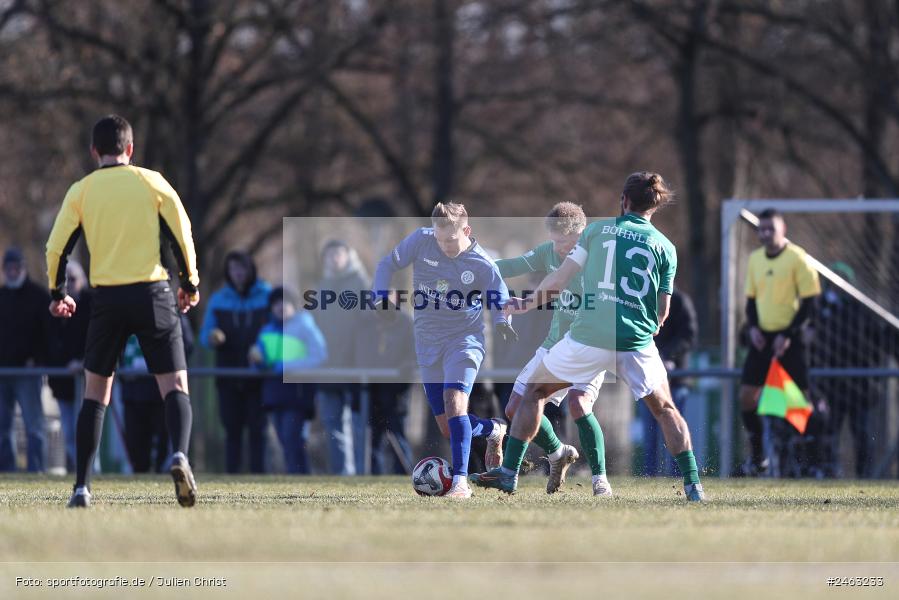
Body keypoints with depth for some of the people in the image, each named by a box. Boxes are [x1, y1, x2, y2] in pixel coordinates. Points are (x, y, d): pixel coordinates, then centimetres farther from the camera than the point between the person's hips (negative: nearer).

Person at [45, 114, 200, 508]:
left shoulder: (81, 191, 5)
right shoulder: (151, 182, 4)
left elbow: (56, 246, 3)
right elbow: (181, 233, 0)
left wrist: (58, 294, 18)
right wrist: (190, 283, 12)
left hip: (106, 298, 1)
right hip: (152, 293, -1)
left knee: (95, 393, 11)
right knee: (175, 386, -2)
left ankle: (81, 487, 7)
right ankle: (179, 454, -31)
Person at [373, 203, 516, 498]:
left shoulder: (483, 266, -11)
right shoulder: (421, 240, -6)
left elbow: (500, 303, 1)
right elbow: (388, 264, 5)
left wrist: (502, 322, -22)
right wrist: (382, 298, -12)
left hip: (464, 339, -4)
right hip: (428, 343, 4)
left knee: (454, 401, -29)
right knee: (448, 428, 6)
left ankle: (460, 481, -29)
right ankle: (493, 430, 39)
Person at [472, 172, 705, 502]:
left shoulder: (597, 229, 6)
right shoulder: (665, 247, 9)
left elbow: (558, 279, 5)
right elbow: (663, 310, 9)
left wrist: (527, 304, 21)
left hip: (588, 338, -1)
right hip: (637, 344, 1)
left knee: (535, 391, 17)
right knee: (665, 410, 21)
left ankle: (509, 472, 12)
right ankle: (693, 485, 12)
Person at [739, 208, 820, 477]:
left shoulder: (797, 258, -8)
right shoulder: (755, 259, 10)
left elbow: (809, 302, -9)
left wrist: (788, 335, -16)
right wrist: (753, 327, 0)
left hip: (789, 339, -6)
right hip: (762, 338, 6)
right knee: (747, 395, 1)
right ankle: (757, 456, 13)